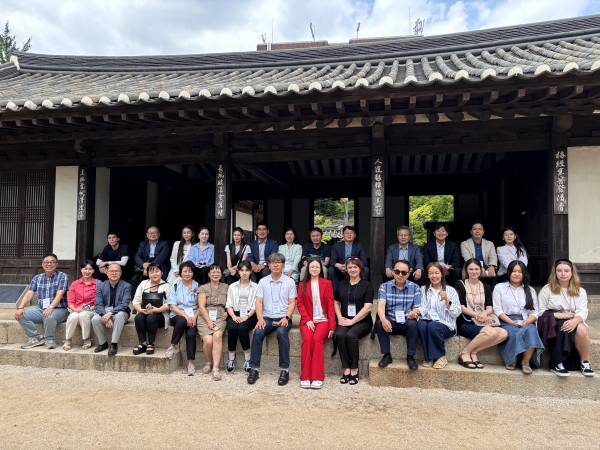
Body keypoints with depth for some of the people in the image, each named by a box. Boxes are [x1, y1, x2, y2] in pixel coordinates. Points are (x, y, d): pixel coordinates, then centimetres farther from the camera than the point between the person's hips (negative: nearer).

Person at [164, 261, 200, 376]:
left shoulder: (197, 286, 8)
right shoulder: (175, 286, 7)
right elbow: (172, 305, -2)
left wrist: (194, 317, -13)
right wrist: (185, 316, -15)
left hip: (193, 316, 0)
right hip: (178, 315, 0)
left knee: (191, 334, -27)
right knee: (182, 321, -35)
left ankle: (191, 363, -17)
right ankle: (173, 346, -14)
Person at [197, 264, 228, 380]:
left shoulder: (226, 287, 18)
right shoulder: (203, 288, 12)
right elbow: (201, 306, 2)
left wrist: (227, 312, -4)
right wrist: (209, 321, -10)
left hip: (220, 318, 1)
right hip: (205, 318, -1)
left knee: (217, 335, -31)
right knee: (208, 340, -27)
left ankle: (215, 368, -29)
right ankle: (208, 362, 3)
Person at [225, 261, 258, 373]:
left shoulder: (255, 287, 10)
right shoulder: (232, 287, 18)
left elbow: (255, 306, 0)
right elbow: (229, 304, 8)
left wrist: (246, 316, -15)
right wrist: (233, 316, -10)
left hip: (249, 315, -2)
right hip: (235, 314, 2)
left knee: (242, 327, -33)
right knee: (232, 328, -31)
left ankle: (247, 359, -21)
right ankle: (231, 359, -18)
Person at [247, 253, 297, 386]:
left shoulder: (289, 282, 4)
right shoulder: (262, 281, 8)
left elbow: (292, 302, 1)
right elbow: (259, 302, 3)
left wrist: (286, 318, -15)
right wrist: (260, 318, -12)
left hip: (283, 318, -2)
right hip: (267, 317, 2)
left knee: (281, 332, -34)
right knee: (258, 332, -29)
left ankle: (285, 369, -26)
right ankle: (254, 368, -19)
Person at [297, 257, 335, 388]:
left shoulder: (327, 284, 9)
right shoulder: (302, 285, 13)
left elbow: (330, 305, 3)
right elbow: (300, 304, 5)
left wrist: (332, 325, -6)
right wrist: (307, 320, -10)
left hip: (323, 320, -1)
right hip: (307, 320, 1)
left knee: (317, 339, -29)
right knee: (307, 339, -28)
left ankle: (317, 377, -25)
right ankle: (305, 377, -22)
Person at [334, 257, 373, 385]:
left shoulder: (366, 285, 0)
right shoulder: (342, 284, 13)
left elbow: (367, 307, -9)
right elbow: (336, 302, 18)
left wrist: (352, 321, -15)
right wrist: (340, 318, 0)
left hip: (362, 321, -3)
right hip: (345, 320, 3)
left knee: (350, 335, -31)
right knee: (340, 334, -28)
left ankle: (354, 369, -16)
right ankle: (346, 369, -21)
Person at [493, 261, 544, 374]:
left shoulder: (530, 290, 20)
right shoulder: (500, 287, 12)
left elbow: (534, 312, 9)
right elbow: (498, 310, 1)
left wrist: (526, 322, -13)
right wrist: (511, 322, -14)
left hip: (526, 322, 2)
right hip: (507, 322, -2)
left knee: (531, 330, -34)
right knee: (513, 333, -36)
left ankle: (526, 362, -24)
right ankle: (512, 360, -14)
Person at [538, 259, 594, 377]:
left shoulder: (580, 291, 10)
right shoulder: (547, 289, 2)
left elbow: (583, 312, -6)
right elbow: (541, 312, -2)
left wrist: (575, 320, -29)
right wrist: (560, 315, -15)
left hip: (572, 323, 3)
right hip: (553, 325, -2)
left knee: (582, 329, -32)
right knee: (564, 328, -36)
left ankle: (584, 362, -14)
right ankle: (556, 363, -29)